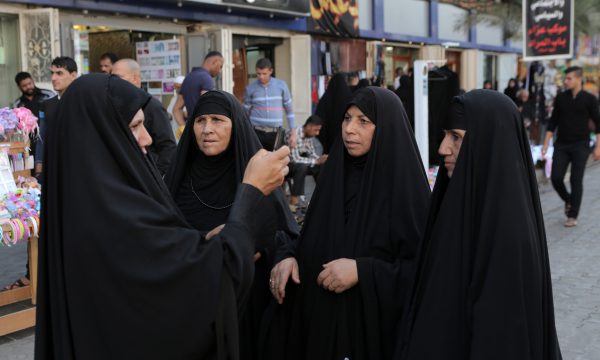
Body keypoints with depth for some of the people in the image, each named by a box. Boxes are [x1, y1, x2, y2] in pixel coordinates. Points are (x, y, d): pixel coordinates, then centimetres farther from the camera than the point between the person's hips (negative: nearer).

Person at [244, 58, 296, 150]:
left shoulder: (281, 85, 2)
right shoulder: (250, 88, 2)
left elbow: (289, 110, 7)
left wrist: (293, 133, 3)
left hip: (276, 133, 1)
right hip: (257, 132, -1)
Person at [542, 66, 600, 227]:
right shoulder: (560, 98, 5)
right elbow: (553, 122, 10)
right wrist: (546, 143, 4)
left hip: (580, 145, -3)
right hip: (561, 145, 3)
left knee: (576, 181, -3)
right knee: (556, 178, -4)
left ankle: (573, 216, 6)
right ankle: (568, 200, 25)